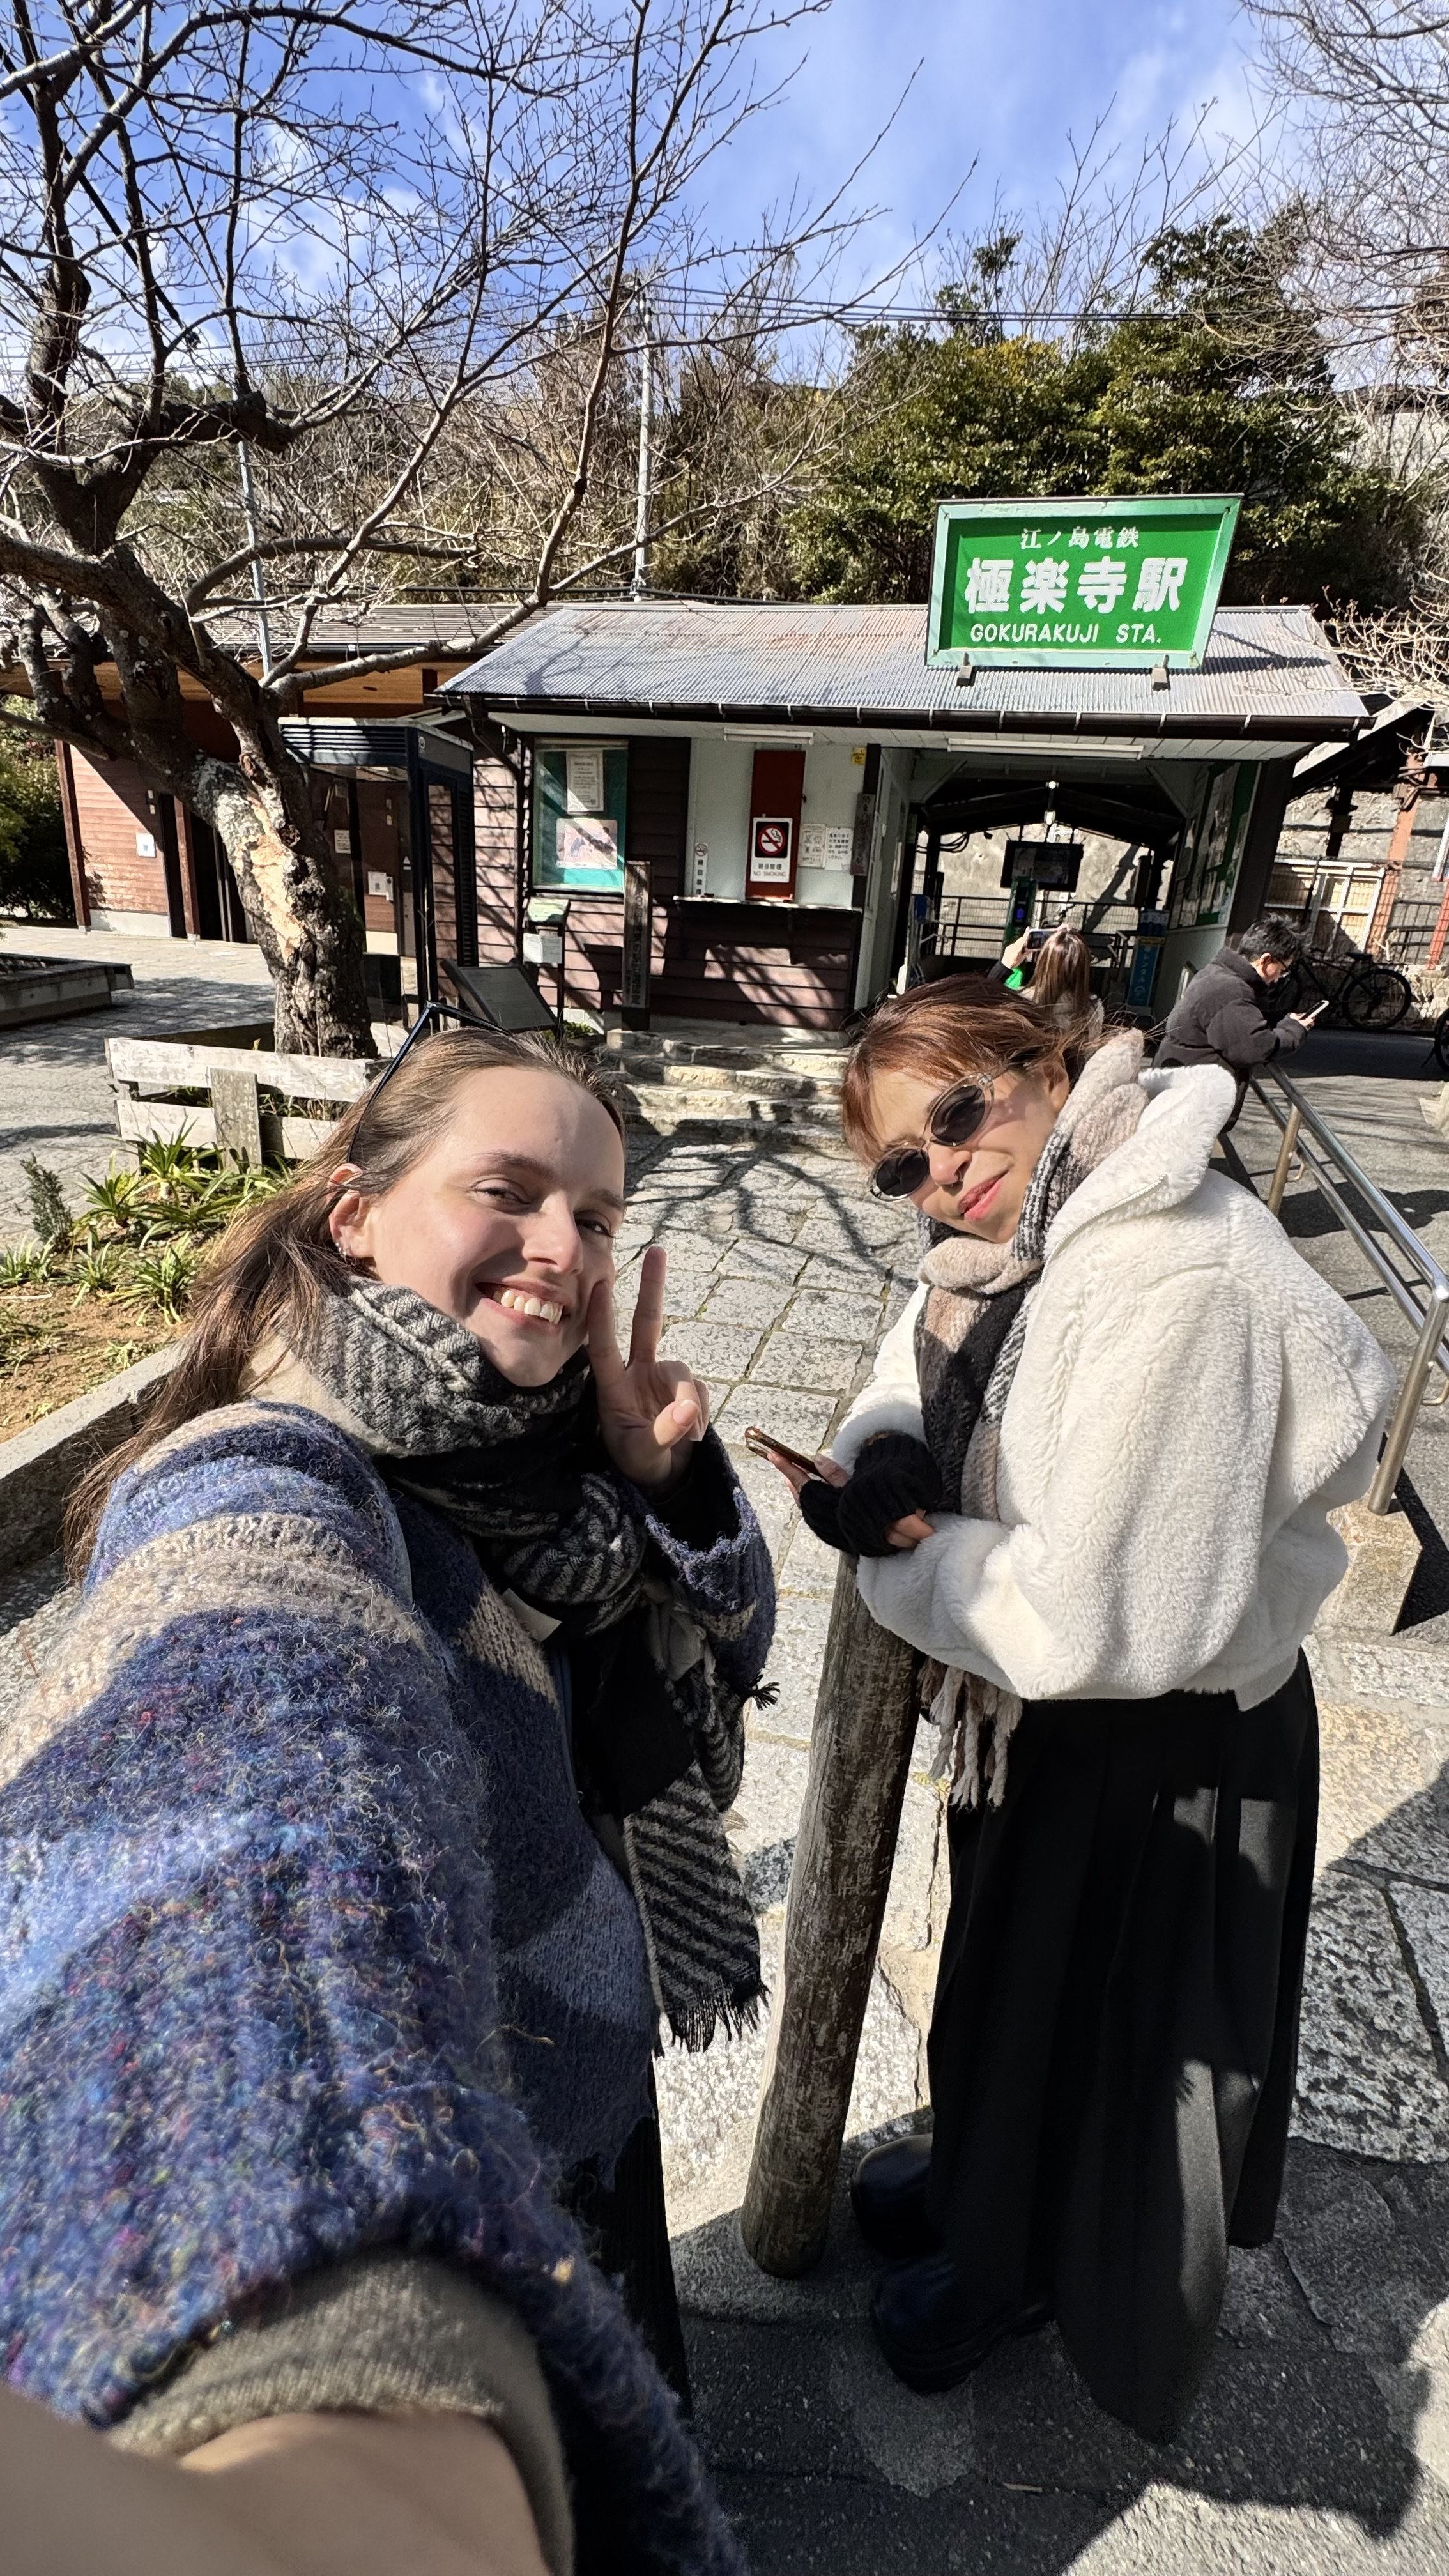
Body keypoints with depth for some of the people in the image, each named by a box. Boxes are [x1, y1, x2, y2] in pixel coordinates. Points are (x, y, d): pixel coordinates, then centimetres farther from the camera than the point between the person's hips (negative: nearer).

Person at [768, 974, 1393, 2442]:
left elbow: (1108, 1620, -34)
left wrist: (896, 1552, -21)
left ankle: (1011, 2262, 53)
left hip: (1162, 1747, -8)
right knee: (1006, 1964, 31)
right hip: (1035, 1709, 8)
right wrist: (885, 1465, -18)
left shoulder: (1184, 1289, -34)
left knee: (1100, 2015, 21)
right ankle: (980, 2169, 62)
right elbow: (917, 1376, 4)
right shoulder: (1014, 1226, -6)